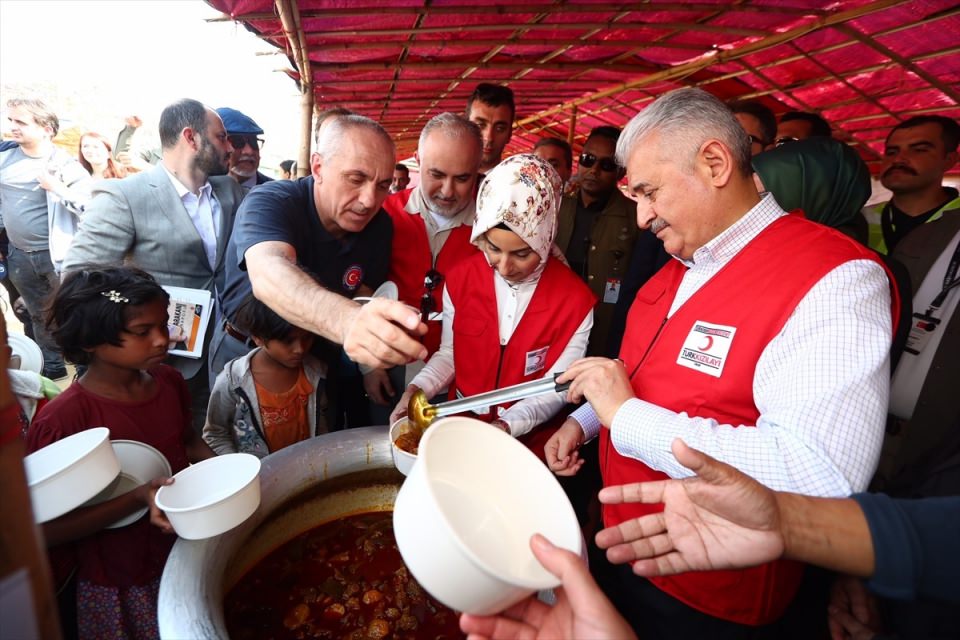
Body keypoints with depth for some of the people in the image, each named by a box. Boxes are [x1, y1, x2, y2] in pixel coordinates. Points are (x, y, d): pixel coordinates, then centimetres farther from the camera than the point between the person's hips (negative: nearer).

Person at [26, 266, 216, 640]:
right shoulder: (63, 420, -23)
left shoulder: (168, 381, -7)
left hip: (189, 556, 5)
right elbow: (46, 531, -18)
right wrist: (137, 499, -30)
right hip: (120, 588, -4)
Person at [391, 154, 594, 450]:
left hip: (528, 441, 1)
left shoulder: (575, 301, -14)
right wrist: (417, 388, -10)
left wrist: (506, 426, -21)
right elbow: (449, 353, 5)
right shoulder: (460, 278, -5)